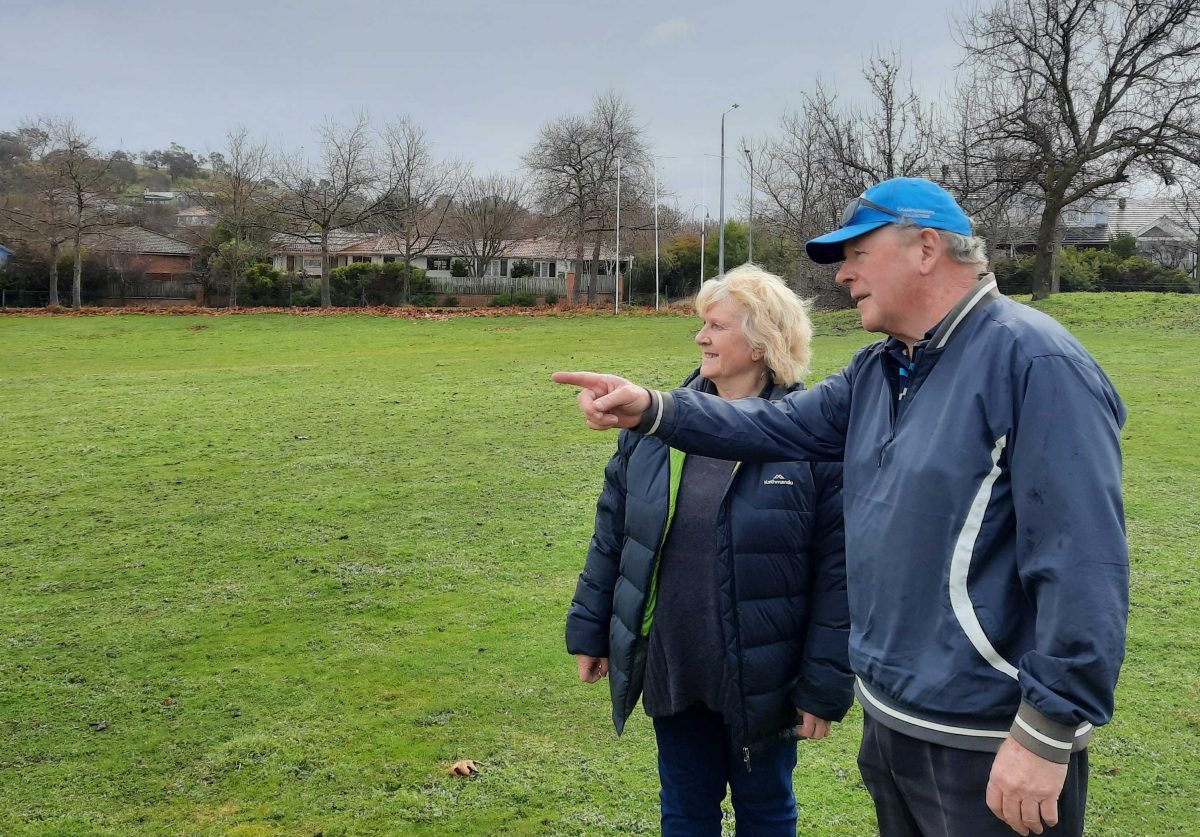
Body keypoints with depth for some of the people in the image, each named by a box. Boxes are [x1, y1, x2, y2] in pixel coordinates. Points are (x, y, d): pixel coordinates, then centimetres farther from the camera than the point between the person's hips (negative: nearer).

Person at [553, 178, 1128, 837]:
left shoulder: (1033, 360, -19)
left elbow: (1085, 562, -23)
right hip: (888, 714, 8)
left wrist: (1048, 736, -23)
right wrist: (651, 410, -4)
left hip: (988, 745, -8)